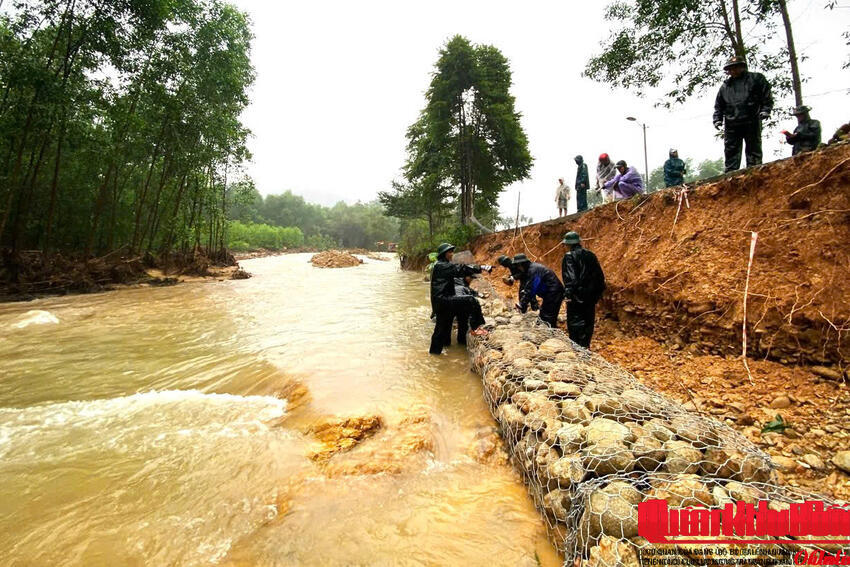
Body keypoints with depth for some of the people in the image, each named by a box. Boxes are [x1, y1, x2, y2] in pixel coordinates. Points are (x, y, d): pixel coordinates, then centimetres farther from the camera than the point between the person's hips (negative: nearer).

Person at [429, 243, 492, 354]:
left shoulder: (439, 266, 22)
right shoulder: (442, 266, -11)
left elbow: (458, 272, 18)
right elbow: (461, 269, -20)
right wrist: (480, 268, -20)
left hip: (440, 302, 11)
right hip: (443, 300, -11)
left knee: (442, 328, 16)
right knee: (471, 301, -18)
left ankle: (435, 351, 25)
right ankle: (476, 328, -14)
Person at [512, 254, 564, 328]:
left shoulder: (533, 270, -21)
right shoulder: (530, 268, 11)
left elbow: (530, 289, -23)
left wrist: (522, 305, -19)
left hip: (553, 294, -11)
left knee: (547, 320, -10)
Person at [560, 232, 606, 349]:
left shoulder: (569, 256, -9)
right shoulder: (591, 255, 10)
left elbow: (569, 277, -21)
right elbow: (600, 275, 11)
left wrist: (568, 293, -23)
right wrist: (599, 292, 17)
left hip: (576, 296, -6)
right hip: (591, 296, 6)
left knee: (575, 322, 0)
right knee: (588, 322, 15)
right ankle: (585, 346, 24)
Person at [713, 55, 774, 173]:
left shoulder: (756, 79, 10)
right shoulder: (725, 86, 18)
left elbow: (767, 98, 6)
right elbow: (718, 105, 20)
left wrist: (765, 111, -8)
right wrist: (717, 120, 7)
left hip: (751, 123, -2)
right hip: (731, 125, 2)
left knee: (754, 151, 0)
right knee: (731, 152, -2)